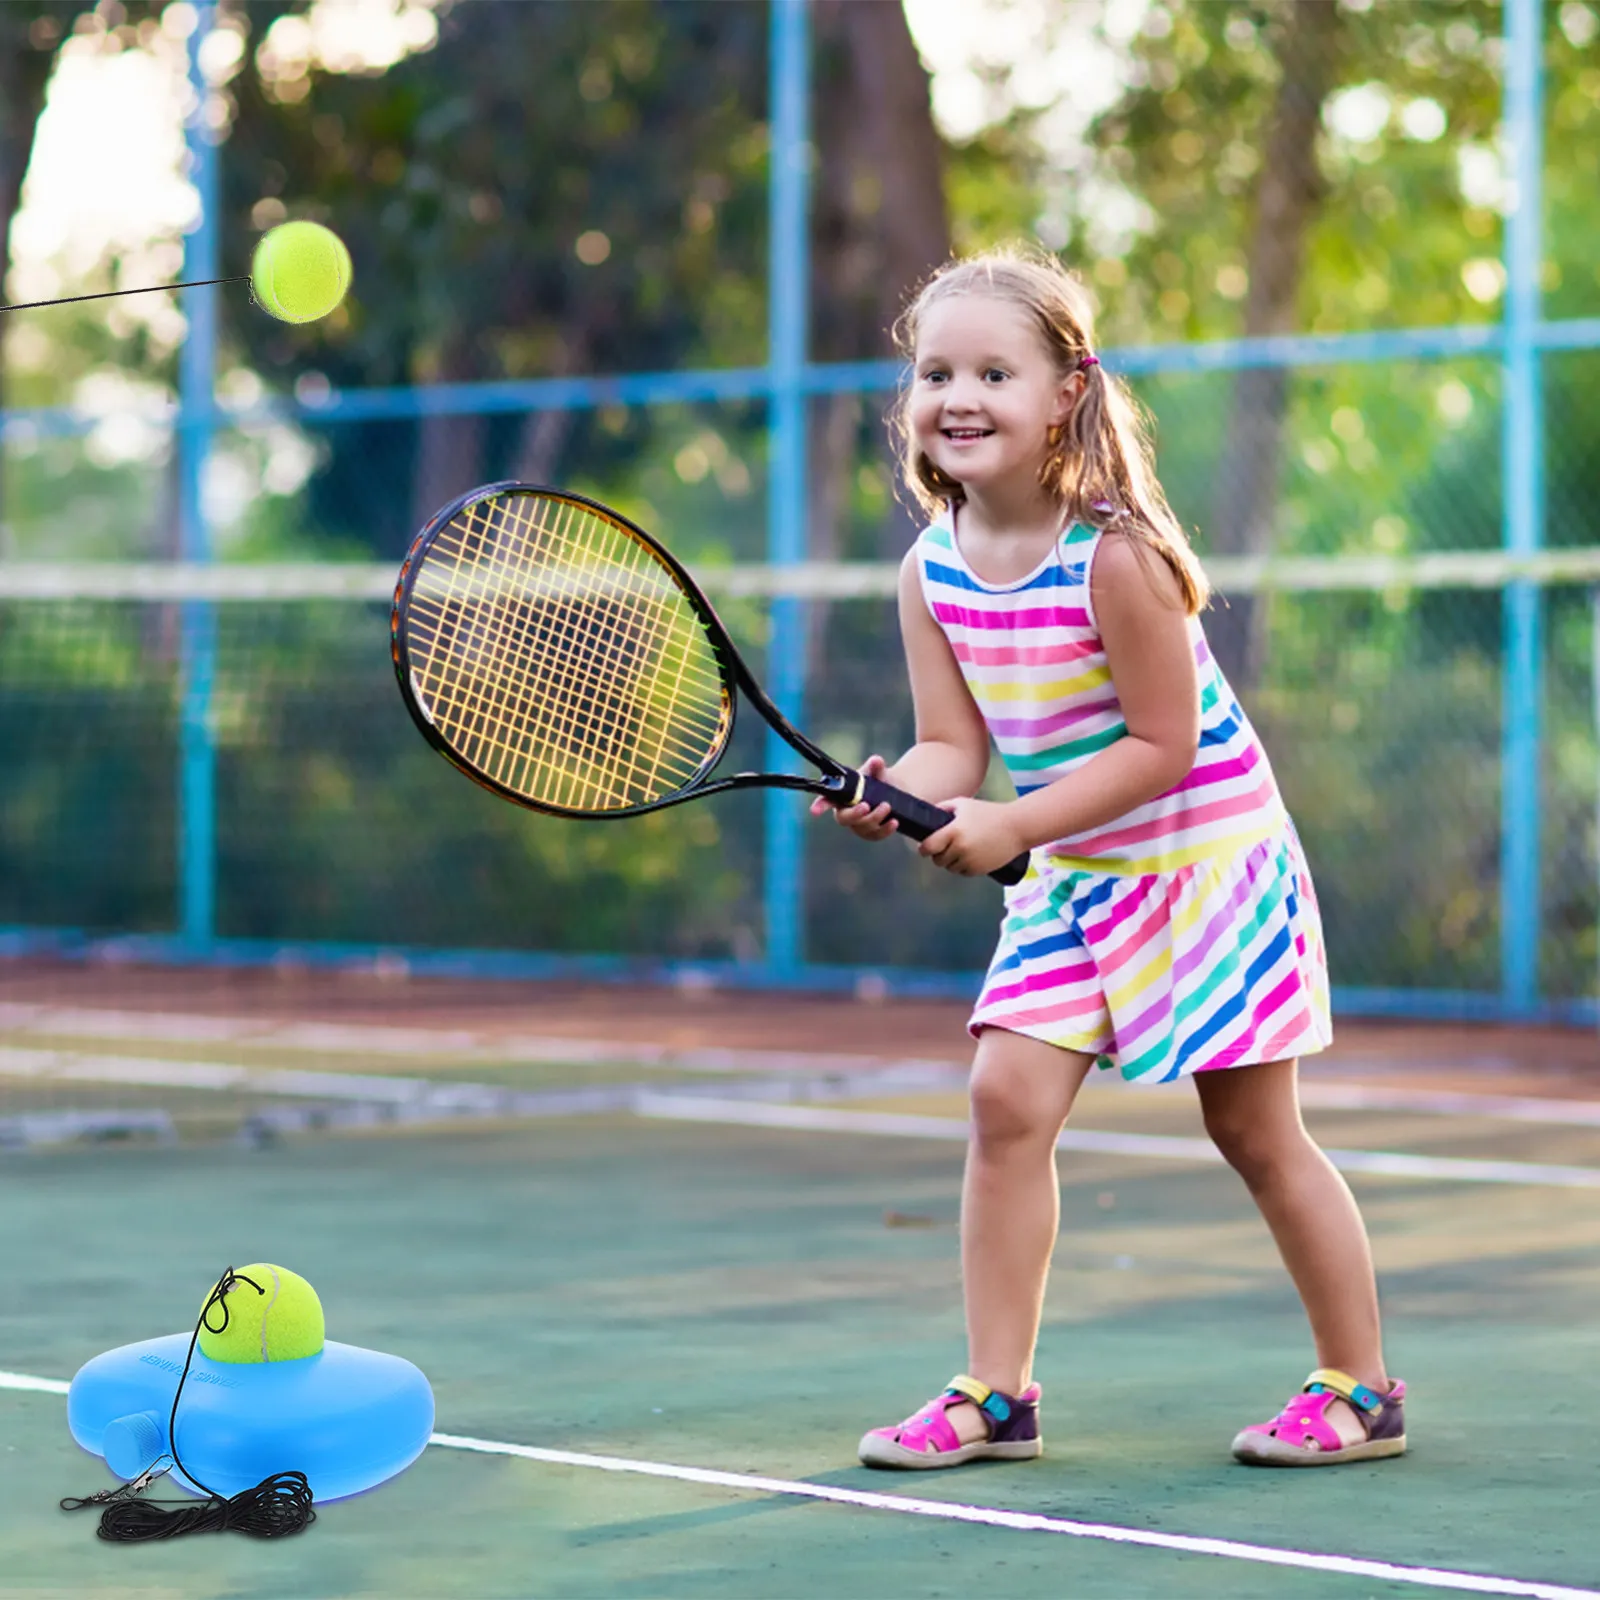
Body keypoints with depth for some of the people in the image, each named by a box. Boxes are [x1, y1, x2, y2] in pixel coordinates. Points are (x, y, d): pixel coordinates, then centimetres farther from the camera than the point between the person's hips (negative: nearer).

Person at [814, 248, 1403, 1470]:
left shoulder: (1113, 556, -24)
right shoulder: (933, 570, -4)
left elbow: (1162, 745, -21)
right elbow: (955, 745, -3)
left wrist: (1014, 825, -24)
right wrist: (895, 796, -25)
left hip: (1208, 859, -6)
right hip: (1074, 878, 6)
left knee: (1255, 1133, 1)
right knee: (1008, 1100, -6)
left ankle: (1361, 1390, 16)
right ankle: (997, 1392, 3)